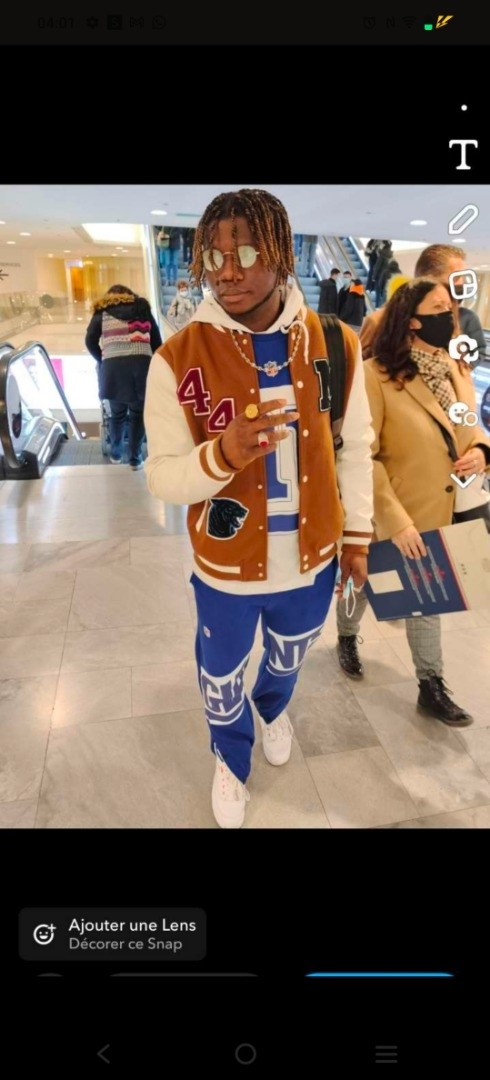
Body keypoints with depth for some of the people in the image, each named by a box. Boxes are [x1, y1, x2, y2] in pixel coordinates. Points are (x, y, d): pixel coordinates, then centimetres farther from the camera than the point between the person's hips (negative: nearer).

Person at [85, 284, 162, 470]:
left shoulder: (102, 311, 19)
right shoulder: (142, 308, 23)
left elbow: (90, 341, 9)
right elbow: (157, 340, 17)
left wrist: (102, 360, 23)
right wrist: (151, 360, 29)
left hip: (113, 366, 0)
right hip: (141, 363, 0)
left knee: (117, 413, 17)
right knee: (138, 413, 12)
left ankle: (116, 454, 30)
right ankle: (135, 458, 14)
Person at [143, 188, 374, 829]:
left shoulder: (337, 344, -10)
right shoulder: (177, 358, -18)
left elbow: (355, 448, 1)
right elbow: (161, 477, -16)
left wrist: (356, 535, 6)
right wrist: (222, 455, -36)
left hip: (312, 559, 3)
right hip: (226, 566, -2)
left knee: (288, 656, 31)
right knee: (222, 677, 22)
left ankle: (273, 708, 68)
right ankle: (231, 759, 57)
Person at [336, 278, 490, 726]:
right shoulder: (376, 375, -22)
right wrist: (395, 520, -25)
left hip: (442, 513, 6)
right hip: (388, 518, -6)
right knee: (363, 584, 19)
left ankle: (431, 687, 33)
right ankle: (347, 638, 50)